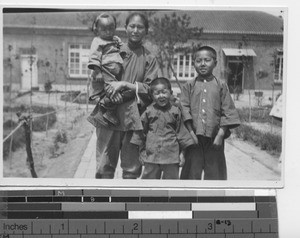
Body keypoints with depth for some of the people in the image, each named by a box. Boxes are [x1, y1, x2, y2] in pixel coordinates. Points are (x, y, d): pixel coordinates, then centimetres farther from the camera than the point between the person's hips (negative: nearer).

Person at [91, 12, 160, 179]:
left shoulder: (149, 59, 8)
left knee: (132, 169, 5)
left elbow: (151, 90, -1)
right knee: (105, 167, 0)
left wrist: (124, 85, -13)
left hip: (134, 119, 0)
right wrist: (111, 90, -15)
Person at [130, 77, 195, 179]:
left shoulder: (175, 111, 1)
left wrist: (182, 153, 4)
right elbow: (141, 131, 8)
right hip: (151, 155, 1)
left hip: (171, 156, 0)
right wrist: (142, 152, 8)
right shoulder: (149, 111, 1)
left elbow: (181, 132, 6)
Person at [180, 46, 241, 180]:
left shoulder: (221, 86, 5)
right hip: (194, 136, 0)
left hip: (214, 138, 0)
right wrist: (191, 132, -10)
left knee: (214, 172, 6)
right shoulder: (189, 86, 6)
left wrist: (221, 134, -8)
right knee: (192, 171, 5)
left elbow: (228, 112, 1)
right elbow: (184, 109, -1)